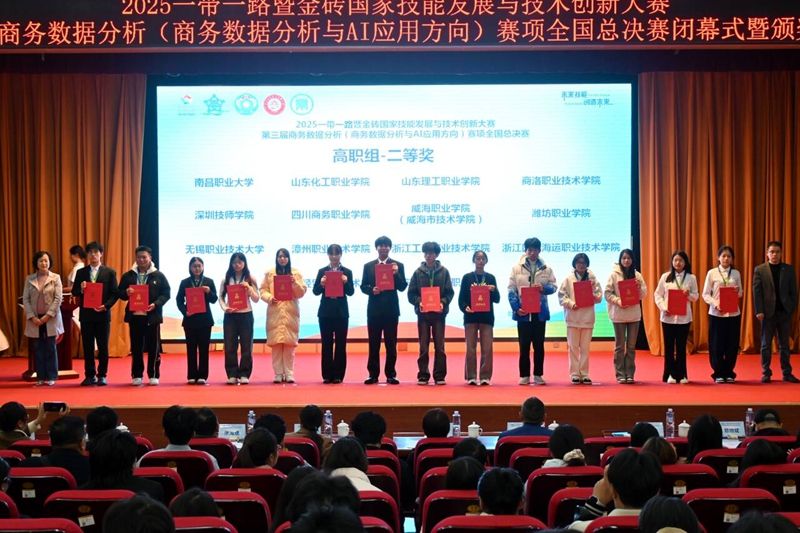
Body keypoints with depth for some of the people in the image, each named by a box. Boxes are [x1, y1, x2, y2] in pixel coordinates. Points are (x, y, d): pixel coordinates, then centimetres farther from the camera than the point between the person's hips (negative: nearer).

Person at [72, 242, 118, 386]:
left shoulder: (110, 272, 3)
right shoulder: (81, 272, 9)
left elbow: (115, 294, -1)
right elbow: (74, 293, 7)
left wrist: (105, 306, -15)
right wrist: (81, 289, -14)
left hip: (103, 314, -2)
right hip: (86, 314, 2)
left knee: (103, 347, 1)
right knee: (87, 347, 4)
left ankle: (102, 375, 9)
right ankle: (90, 375, 11)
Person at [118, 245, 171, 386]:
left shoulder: (159, 276, 1)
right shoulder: (128, 276, 8)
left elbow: (166, 293, -1)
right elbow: (120, 293, 8)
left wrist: (156, 304, -17)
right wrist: (126, 293, -15)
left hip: (152, 316, -2)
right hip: (134, 315, 2)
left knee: (154, 347, 3)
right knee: (136, 347, 6)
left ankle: (154, 375, 11)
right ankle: (137, 375, 13)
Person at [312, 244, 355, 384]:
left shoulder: (347, 272, 4)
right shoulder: (322, 271, 5)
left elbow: (351, 292, -2)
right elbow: (315, 291, 1)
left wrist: (346, 282, -20)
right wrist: (321, 284, -18)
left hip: (341, 313, 0)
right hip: (325, 312, 0)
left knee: (340, 344, 1)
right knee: (326, 344, 3)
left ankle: (338, 375, 7)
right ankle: (327, 375, 8)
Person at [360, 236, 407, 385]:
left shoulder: (398, 265, 4)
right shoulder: (368, 266, 9)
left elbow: (402, 287, -2)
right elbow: (363, 286, 7)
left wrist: (396, 274, -18)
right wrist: (371, 290, -13)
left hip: (391, 309, -1)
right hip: (374, 309, 1)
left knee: (391, 344, 2)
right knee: (373, 343, 4)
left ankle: (391, 375, 7)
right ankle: (373, 374, 9)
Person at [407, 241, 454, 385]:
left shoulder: (444, 272, 5)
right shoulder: (418, 272, 5)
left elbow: (449, 292, 3)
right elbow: (411, 293, 4)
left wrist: (443, 302, -14)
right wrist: (419, 302, -13)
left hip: (439, 312, 0)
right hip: (423, 313, 0)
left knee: (439, 346, 1)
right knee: (423, 347, 3)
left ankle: (439, 376, 7)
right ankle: (423, 376, 7)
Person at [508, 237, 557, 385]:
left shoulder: (546, 269, 6)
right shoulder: (517, 268, 2)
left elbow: (553, 286, 5)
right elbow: (511, 290, -1)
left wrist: (544, 288, -17)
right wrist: (516, 308, -12)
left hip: (540, 311, 1)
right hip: (523, 312, -1)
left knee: (539, 345, 6)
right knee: (524, 345, 3)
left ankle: (538, 375, 14)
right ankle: (524, 375, 10)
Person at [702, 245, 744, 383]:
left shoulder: (736, 273, 7)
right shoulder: (712, 273, 1)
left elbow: (740, 294, 13)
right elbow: (705, 294, 0)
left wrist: (737, 292, -10)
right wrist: (716, 304, -15)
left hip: (733, 313, 2)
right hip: (716, 313, -2)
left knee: (732, 344, 4)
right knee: (717, 345, 0)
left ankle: (729, 373, 16)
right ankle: (718, 374, 12)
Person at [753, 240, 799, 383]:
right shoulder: (760, 270, 1)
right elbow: (756, 291, -3)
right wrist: (759, 311, -10)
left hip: (785, 312, 1)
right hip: (768, 312, -1)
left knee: (784, 345, 7)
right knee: (766, 345, 4)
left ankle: (787, 373, 12)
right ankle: (766, 373, 10)